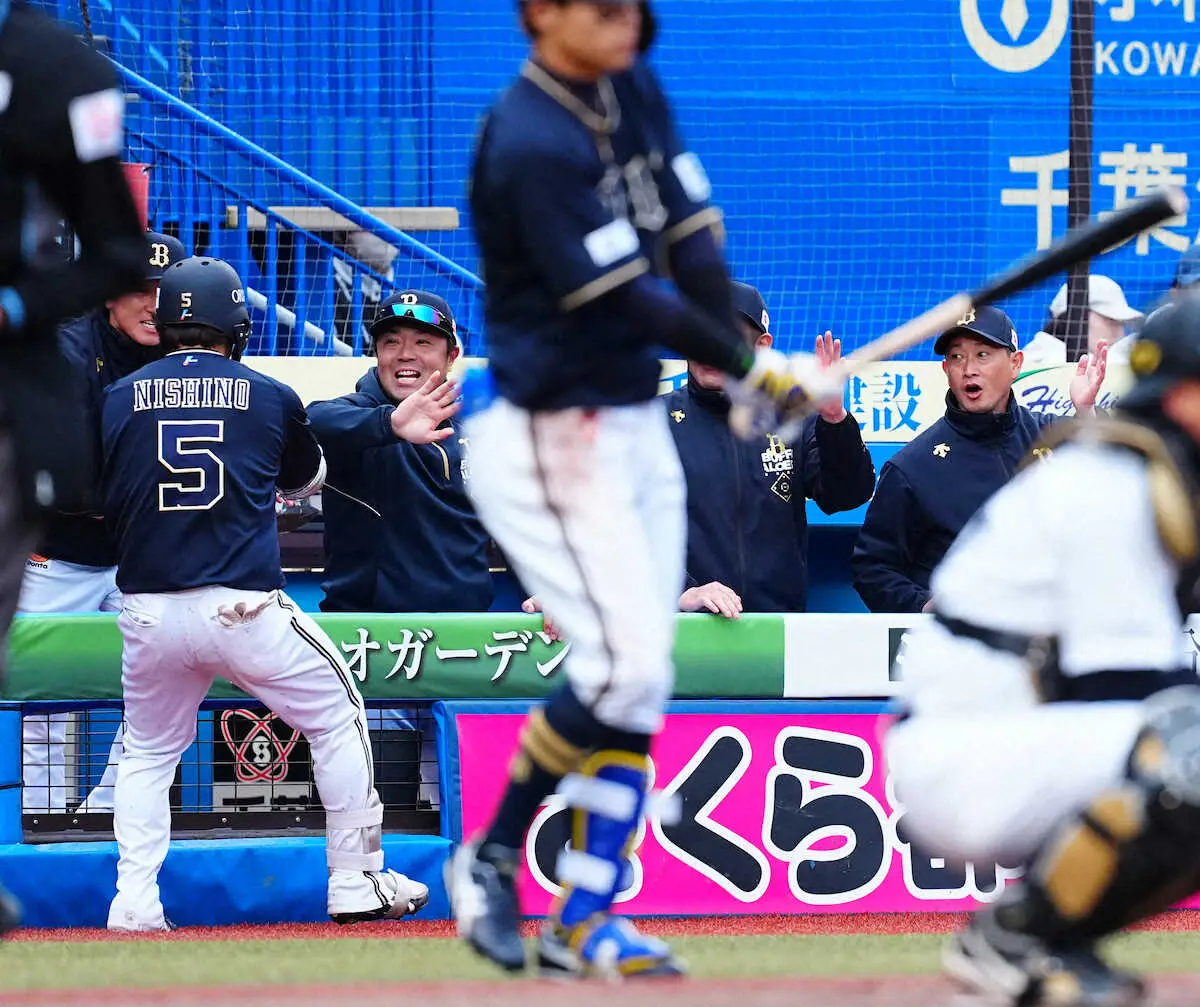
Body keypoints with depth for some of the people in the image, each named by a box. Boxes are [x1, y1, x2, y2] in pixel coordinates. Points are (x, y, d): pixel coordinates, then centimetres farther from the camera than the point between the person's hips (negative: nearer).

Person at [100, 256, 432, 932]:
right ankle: (358, 886, 15)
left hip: (149, 615, 2)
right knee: (338, 715, 17)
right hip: (245, 609, -2)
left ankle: (134, 906, 5)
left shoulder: (121, 398, 6)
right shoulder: (270, 397, 5)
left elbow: (97, 501, 13)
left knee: (148, 754, 20)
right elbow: (307, 482, 23)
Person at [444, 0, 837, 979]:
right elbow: (625, 301, -21)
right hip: (550, 438, -8)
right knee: (623, 665, -15)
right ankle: (491, 857, 3)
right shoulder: (531, 143, -20)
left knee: (641, 679, 6)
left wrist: (745, 367, -13)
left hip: (636, 424, 8)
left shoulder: (637, 94, 6)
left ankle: (585, 917, 10)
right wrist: (758, 373, -20)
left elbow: (693, 243, 1)